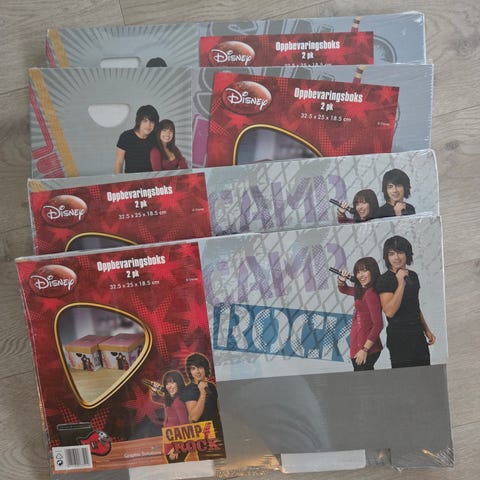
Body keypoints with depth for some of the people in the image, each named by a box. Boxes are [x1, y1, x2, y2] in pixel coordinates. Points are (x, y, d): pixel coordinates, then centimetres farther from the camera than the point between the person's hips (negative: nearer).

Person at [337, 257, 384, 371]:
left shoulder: (371, 293, -19)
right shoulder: (362, 290, 9)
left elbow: (378, 325, -22)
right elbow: (344, 290, 28)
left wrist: (365, 349, -20)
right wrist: (341, 280, 6)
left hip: (367, 349, -9)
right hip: (358, 347, 9)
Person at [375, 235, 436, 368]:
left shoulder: (413, 275, 11)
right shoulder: (383, 280, -12)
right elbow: (389, 311, -23)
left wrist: (427, 330, 22)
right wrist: (401, 283, -24)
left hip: (418, 337, 7)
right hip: (399, 339, -7)